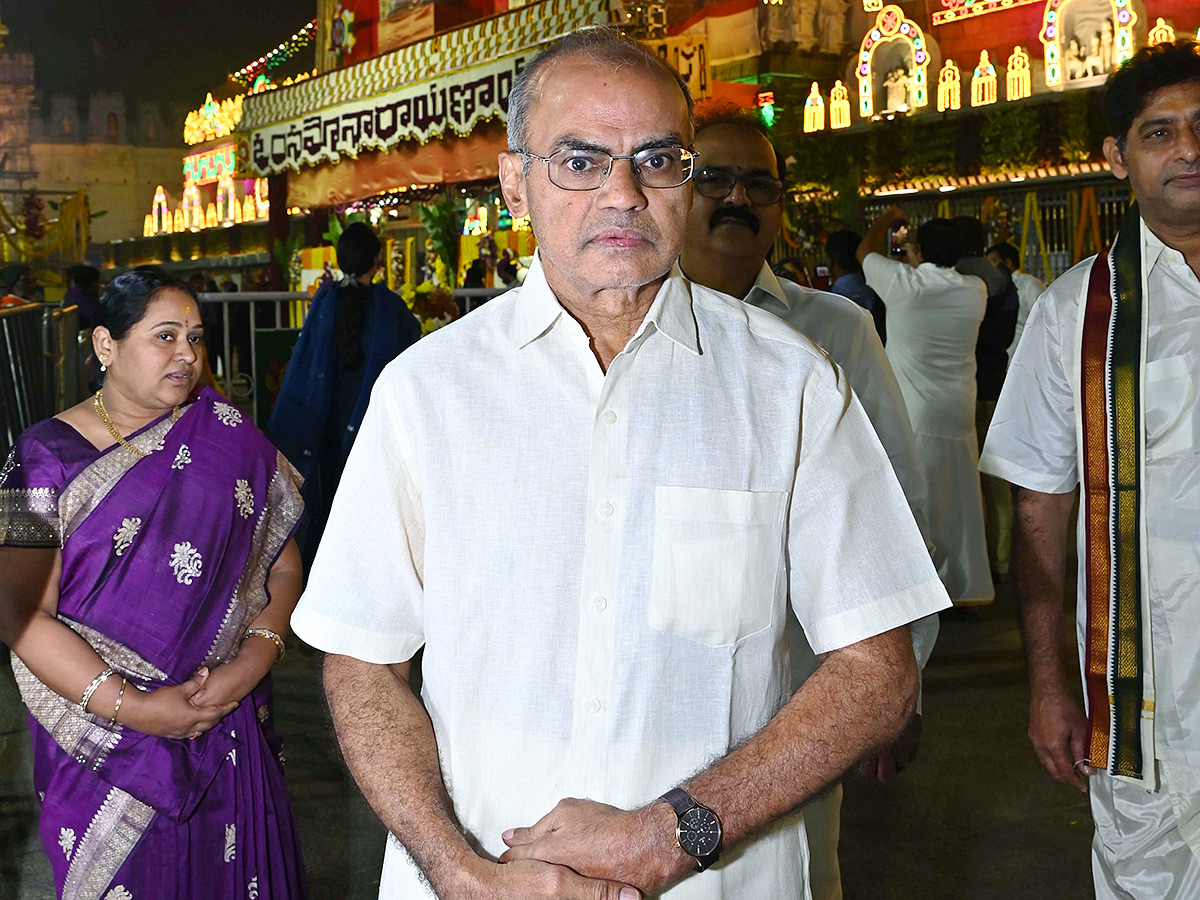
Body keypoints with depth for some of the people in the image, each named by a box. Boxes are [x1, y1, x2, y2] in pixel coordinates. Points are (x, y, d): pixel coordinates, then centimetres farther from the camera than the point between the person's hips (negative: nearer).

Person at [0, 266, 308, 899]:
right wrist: (131, 707, -18)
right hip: (105, 746, -2)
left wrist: (252, 662, -15)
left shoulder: (227, 439, 0)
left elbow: (282, 565, 2)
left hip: (227, 733, 2)